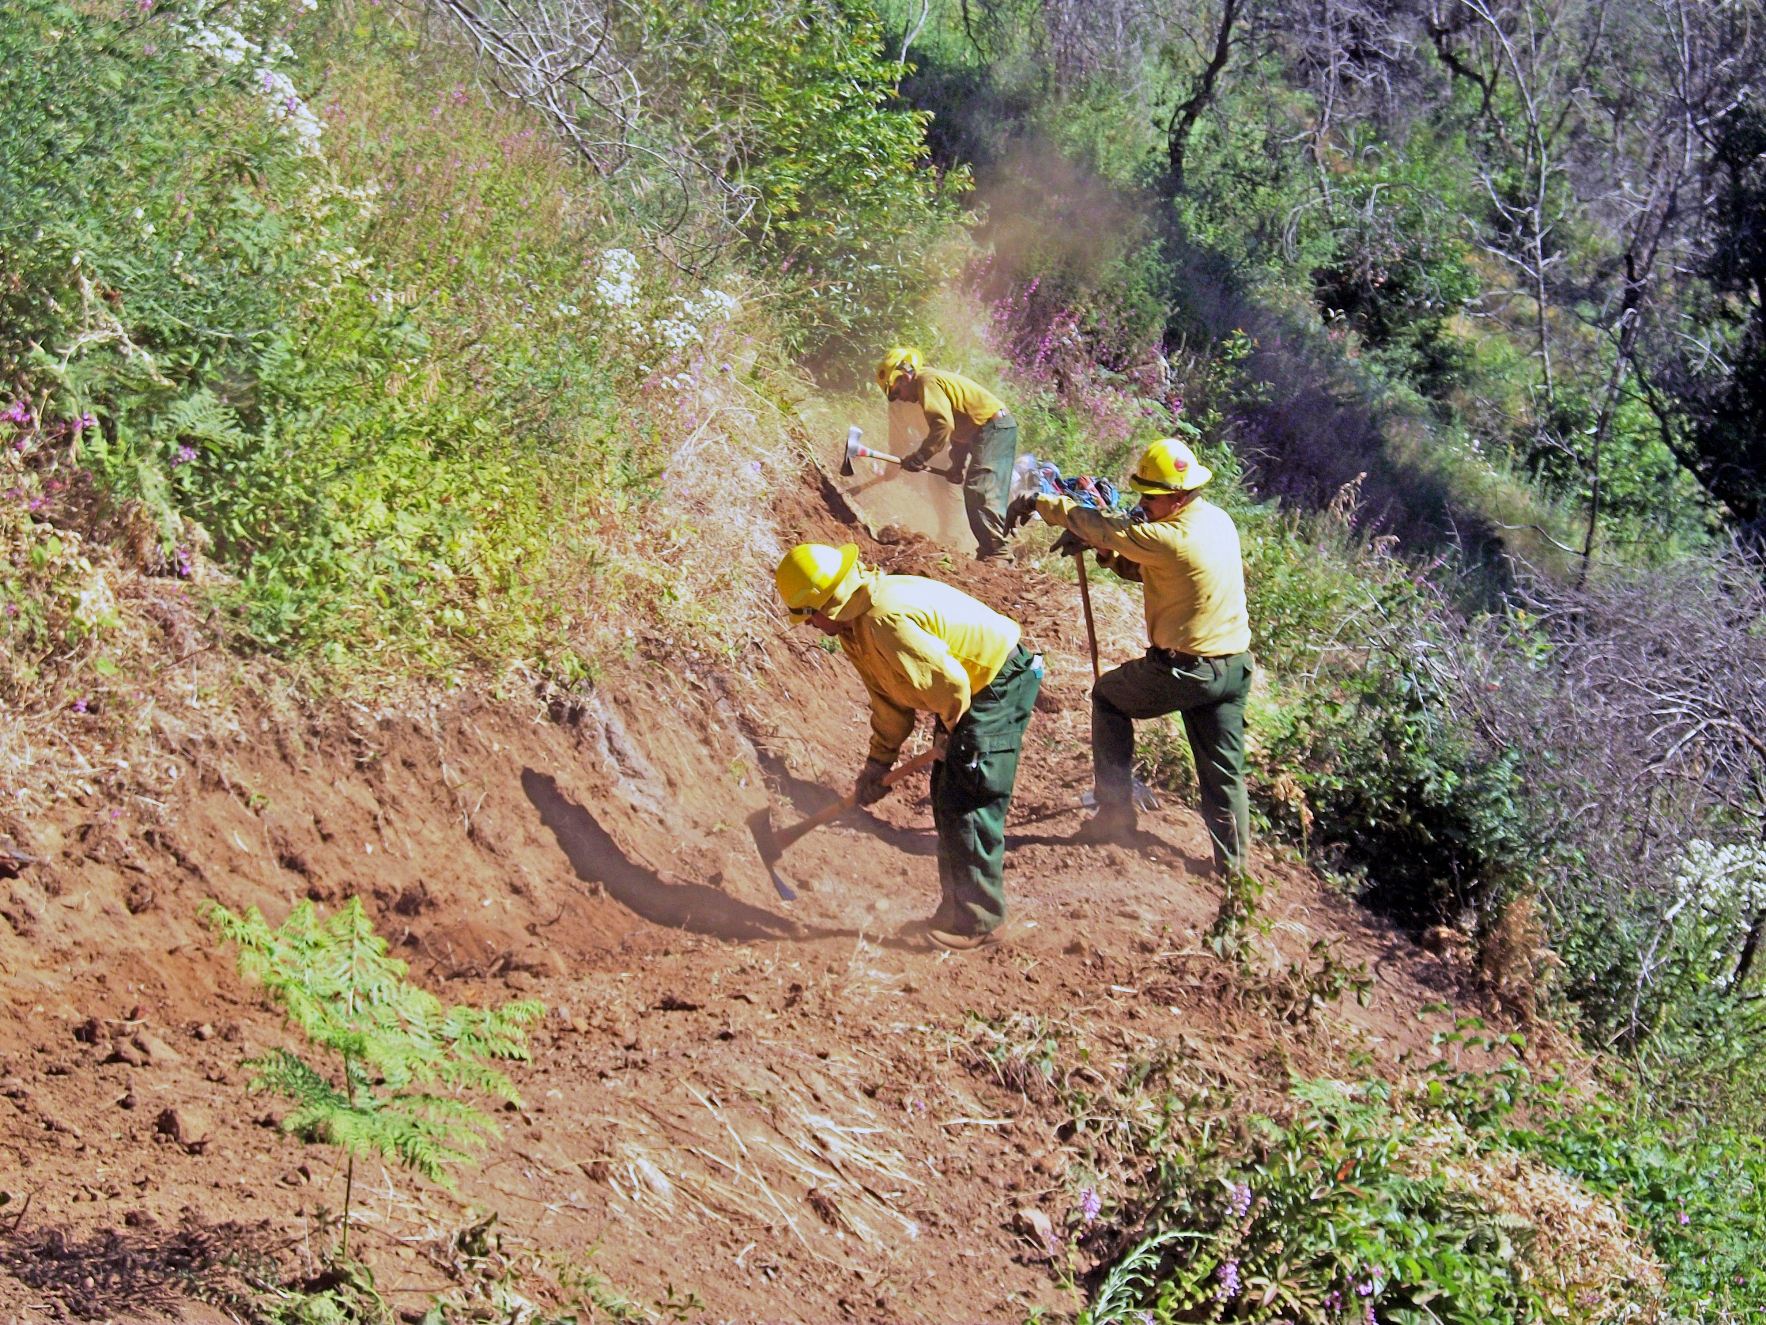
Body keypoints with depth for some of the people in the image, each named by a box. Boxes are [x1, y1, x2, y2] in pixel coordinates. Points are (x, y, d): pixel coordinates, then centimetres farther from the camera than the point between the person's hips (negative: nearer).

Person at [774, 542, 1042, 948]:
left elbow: (949, 682, -27)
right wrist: (879, 761, 17)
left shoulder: (885, 620, -29)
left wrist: (949, 734, -8)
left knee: (969, 803, -10)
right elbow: (888, 698, 17)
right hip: (974, 686, 11)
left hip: (1000, 683, -11)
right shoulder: (855, 627, 5)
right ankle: (957, 909, 23)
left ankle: (979, 920, -3)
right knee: (946, 797, 13)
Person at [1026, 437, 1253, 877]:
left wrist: (1042, 503, -1)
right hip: (1235, 667, 7)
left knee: (1108, 696, 17)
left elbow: (1100, 528, -13)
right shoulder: (1216, 519, 5)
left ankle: (1115, 810, 18)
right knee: (1223, 770, 12)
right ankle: (1233, 866, 13)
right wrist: (1108, 554, 2)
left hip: (1186, 670, -7)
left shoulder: (1173, 538, -22)